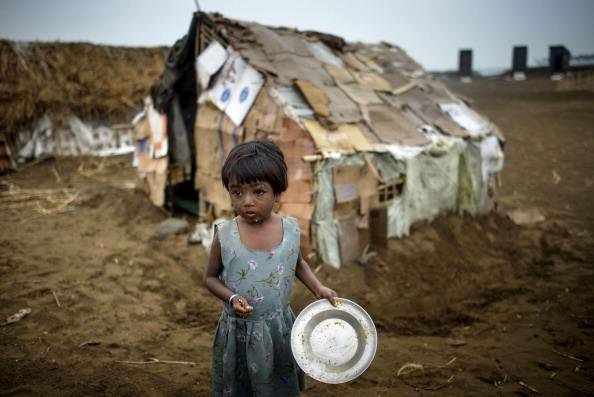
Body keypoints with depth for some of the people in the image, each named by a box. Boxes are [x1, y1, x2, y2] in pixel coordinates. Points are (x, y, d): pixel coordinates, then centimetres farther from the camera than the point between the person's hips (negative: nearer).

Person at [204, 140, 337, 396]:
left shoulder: (291, 229, -10)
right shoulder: (225, 235, -16)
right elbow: (210, 277, -3)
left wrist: (318, 288, -2)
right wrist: (232, 298, -20)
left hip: (280, 329, 2)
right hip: (239, 331, -2)